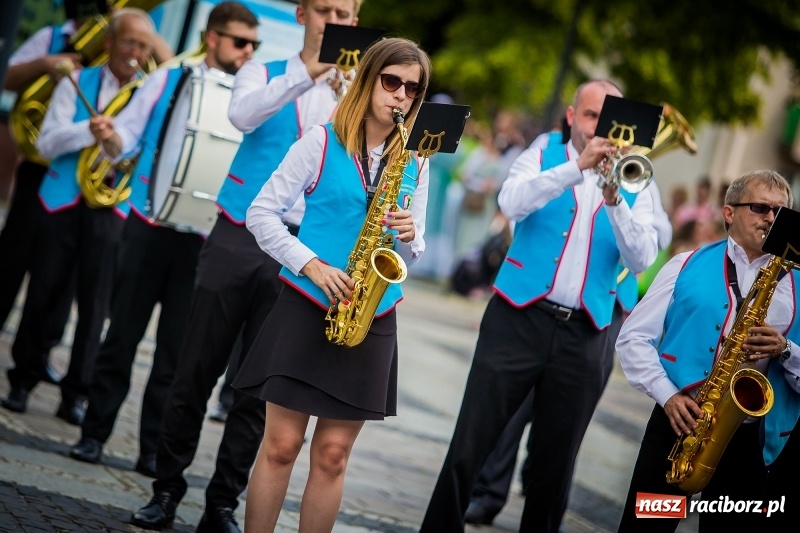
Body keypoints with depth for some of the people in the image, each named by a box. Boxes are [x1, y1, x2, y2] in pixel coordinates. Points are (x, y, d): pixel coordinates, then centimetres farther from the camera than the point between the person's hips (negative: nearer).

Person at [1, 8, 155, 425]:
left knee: (95, 303, -1)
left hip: (115, 207, 0)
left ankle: (76, 394, 5)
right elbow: (48, 142, -6)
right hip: (66, 200, 0)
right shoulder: (77, 83, 4)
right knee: (43, 293, 5)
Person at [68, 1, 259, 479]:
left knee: (177, 348, 3)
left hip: (204, 238, 1)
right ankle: (94, 434, 12)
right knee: (124, 333, 3)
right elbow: (128, 137, 3)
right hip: (150, 225, -1)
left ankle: (154, 450, 9)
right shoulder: (169, 81, 5)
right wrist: (108, 135, -19)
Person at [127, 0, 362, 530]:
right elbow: (243, 114, -16)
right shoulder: (263, 73, 7)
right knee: (197, 371, 3)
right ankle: (167, 489, 14)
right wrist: (306, 73, -30)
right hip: (238, 238, -1)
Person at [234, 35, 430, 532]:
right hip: (309, 306, -3)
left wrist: (409, 237, -9)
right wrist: (312, 265, -14)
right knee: (281, 443, -3)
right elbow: (262, 212, -3)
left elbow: (413, 252, 15)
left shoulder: (415, 161, 10)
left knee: (333, 453, 4)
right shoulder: (323, 141, -1)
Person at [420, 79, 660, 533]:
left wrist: (614, 200, -18)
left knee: (556, 464, 7)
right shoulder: (543, 158, 7)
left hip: (585, 337, 2)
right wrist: (579, 167, -22)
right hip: (520, 319, -2)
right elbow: (511, 203, -14)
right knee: (469, 446, -4)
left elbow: (641, 259, -4)